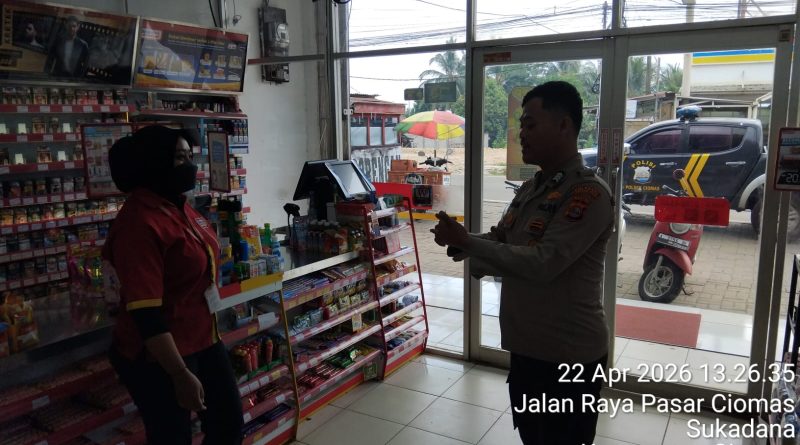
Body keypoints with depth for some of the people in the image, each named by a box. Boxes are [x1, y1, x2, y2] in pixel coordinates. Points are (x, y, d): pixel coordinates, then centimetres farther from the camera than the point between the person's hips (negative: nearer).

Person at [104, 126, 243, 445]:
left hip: (202, 340, 9)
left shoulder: (179, 206, 3)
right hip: (159, 358, -9)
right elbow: (144, 313, -27)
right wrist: (181, 376, -25)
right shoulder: (140, 223, -25)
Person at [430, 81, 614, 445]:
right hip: (526, 346, 9)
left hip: (568, 355, -8)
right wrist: (458, 242, -9)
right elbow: (498, 241, 13)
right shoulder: (530, 188, 9)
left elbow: (543, 264, -28)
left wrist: (465, 242, -23)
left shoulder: (589, 194, -20)